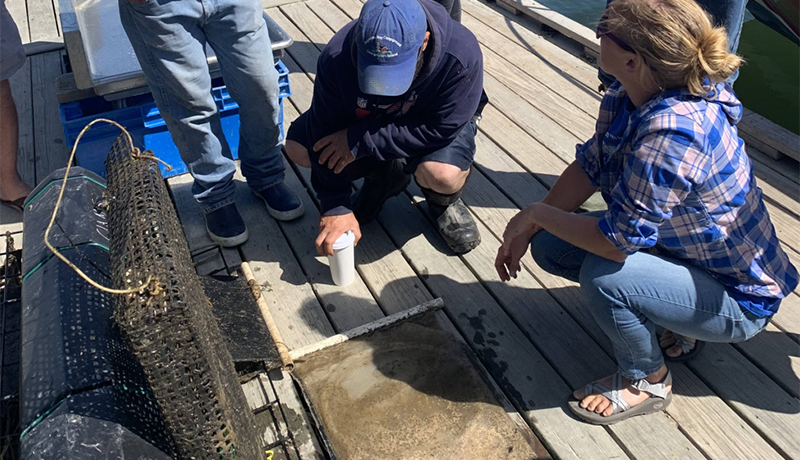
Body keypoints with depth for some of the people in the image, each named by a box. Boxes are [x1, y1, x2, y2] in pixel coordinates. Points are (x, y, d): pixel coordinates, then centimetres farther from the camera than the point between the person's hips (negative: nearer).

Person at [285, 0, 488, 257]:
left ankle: (443, 202, 4)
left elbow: (440, 128, -33)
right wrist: (335, 209, -22)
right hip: (370, 120, 3)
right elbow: (328, 138, -21)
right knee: (298, 148, -14)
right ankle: (382, 178, 8)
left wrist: (360, 141, -34)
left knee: (443, 174, -36)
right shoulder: (337, 57, -28)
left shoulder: (461, 55, -34)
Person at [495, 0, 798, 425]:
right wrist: (527, 231, -8)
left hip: (737, 300, -8)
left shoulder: (672, 133, -38)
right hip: (678, 245, 8)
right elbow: (589, 167, -2)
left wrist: (536, 214, -19)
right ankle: (666, 321, 14)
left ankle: (647, 381, 0)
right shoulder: (625, 98, -12)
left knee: (603, 275, -33)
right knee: (550, 248, -3)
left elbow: (616, 241, -34)